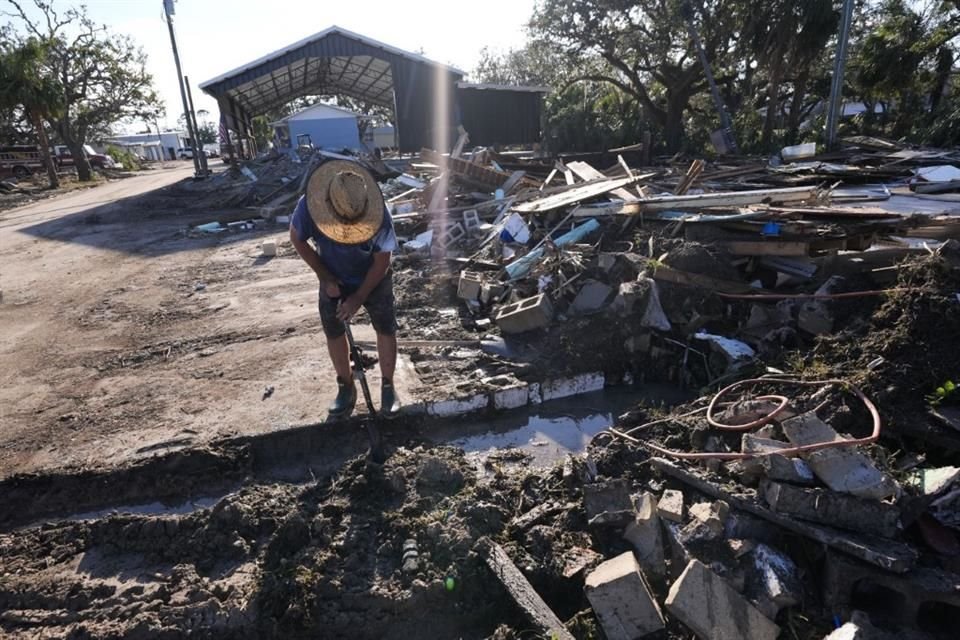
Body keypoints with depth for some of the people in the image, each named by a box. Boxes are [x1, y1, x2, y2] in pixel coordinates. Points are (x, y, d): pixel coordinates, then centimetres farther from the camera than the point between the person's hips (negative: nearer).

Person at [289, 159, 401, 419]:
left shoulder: (379, 215, -34)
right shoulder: (309, 206, -30)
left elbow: (382, 261, -21)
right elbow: (297, 239, -10)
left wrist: (359, 297, -18)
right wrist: (325, 278, -13)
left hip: (373, 280, -2)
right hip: (334, 280, 2)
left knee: (386, 330, 2)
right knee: (334, 333, 8)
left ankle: (388, 387, 21)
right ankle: (346, 387, 27)